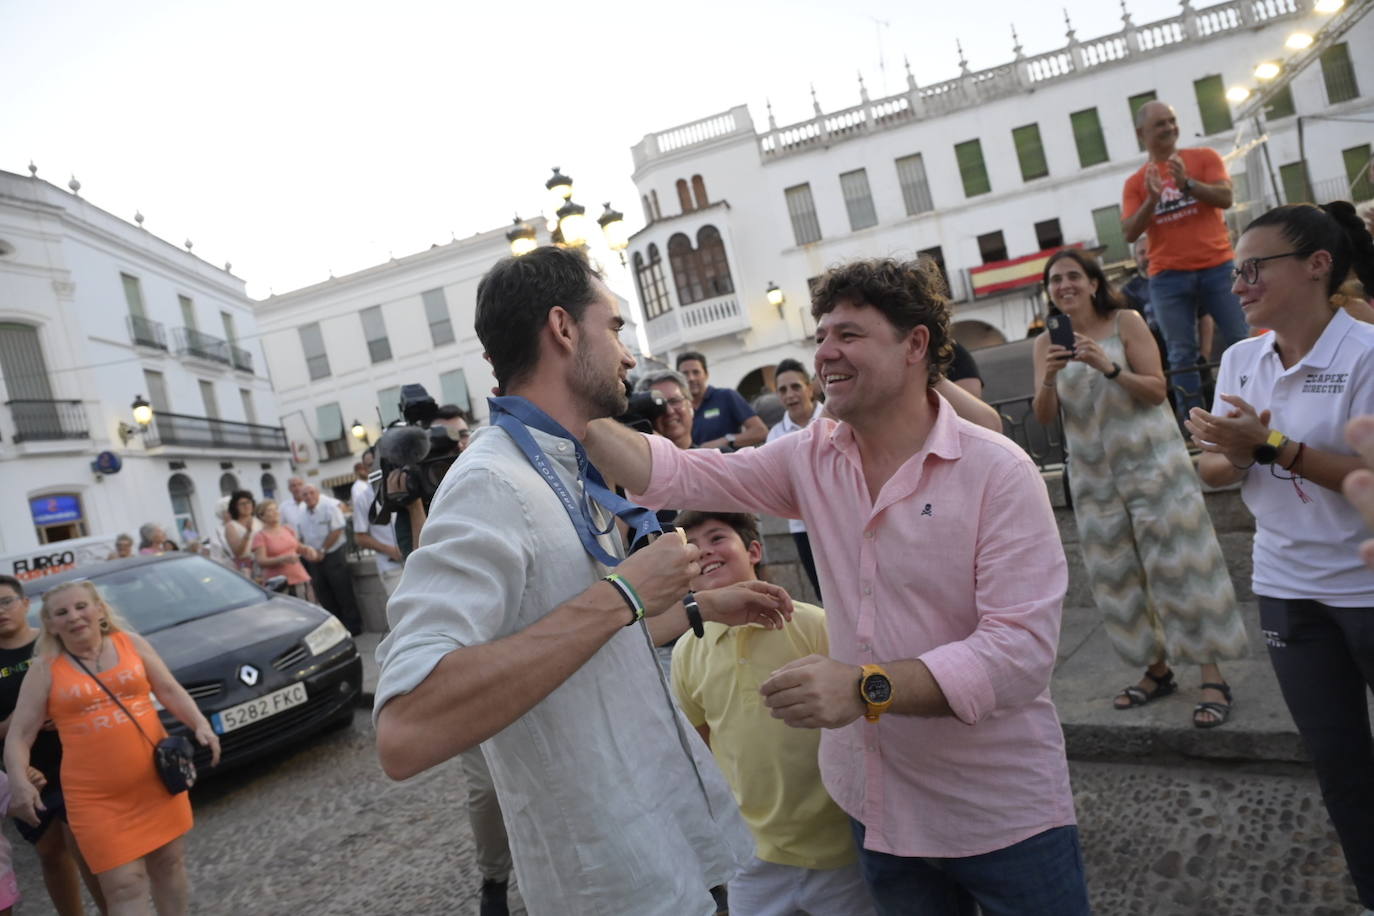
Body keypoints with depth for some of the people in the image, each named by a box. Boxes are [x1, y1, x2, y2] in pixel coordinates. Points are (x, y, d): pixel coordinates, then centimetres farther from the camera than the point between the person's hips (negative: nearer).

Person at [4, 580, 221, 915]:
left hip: (158, 780, 2)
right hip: (96, 797, -2)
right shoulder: (45, 670, 0)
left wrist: (200, 725, -11)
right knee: (124, 886, -2)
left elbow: (170, 690, 5)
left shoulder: (131, 643, 4)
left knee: (169, 864, 15)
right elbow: (19, 735, -1)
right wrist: (18, 780, -19)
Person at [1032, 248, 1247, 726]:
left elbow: (1157, 390, -10)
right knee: (1117, 575, 8)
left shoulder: (1126, 323, -4)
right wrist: (1048, 377, -22)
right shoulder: (1047, 343, 4)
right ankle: (1158, 669, 23)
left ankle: (1213, 679, 4)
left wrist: (1109, 367, -25)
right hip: (1093, 473, 4)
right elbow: (1044, 416, -3)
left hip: (1151, 462, -4)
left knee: (1178, 565, -3)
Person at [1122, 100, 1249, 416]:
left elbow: (1225, 198, -5)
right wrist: (1151, 200, -16)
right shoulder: (1135, 182, 8)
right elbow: (1130, 233, -1)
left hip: (1217, 267, 0)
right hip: (1168, 277, 0)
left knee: (1242, 342, 1)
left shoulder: (1204, 157, 8)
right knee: (1182, 355, -1)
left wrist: (1187, 183, -19)